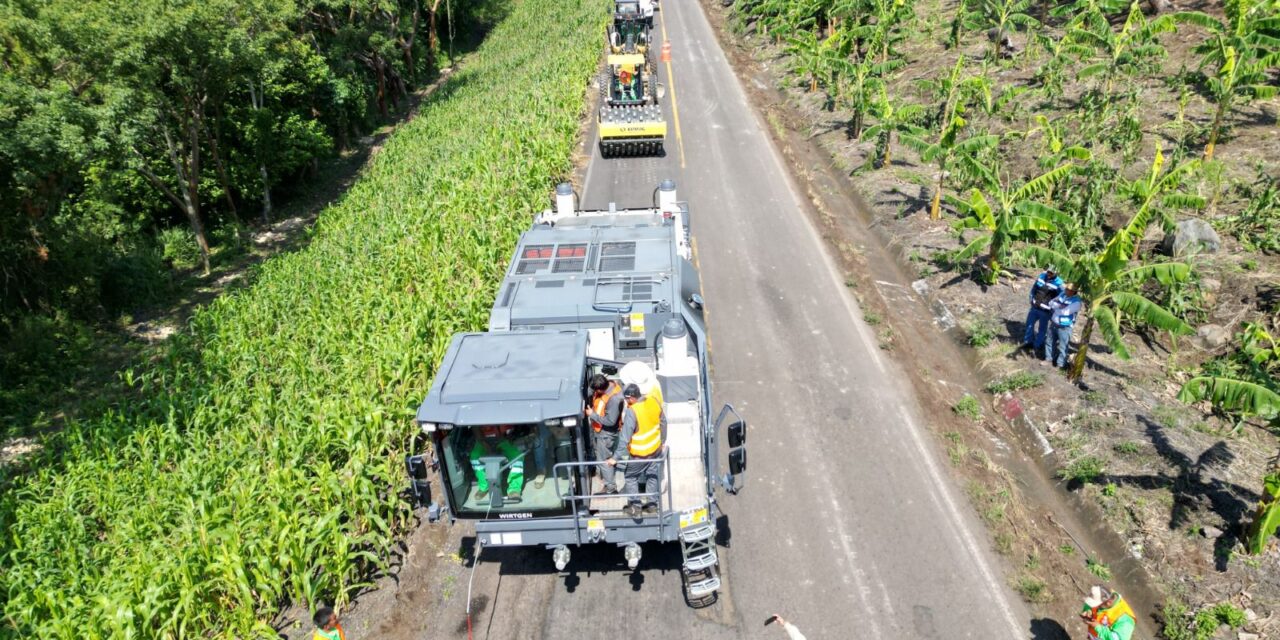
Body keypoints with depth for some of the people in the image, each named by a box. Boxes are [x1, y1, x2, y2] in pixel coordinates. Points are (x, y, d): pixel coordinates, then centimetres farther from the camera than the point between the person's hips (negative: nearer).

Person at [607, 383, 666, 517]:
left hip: (640, 453, -6)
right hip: (656, 448, 6)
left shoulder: (631, 412, -28)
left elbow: (625, 437, -26)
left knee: (630, 476, 14)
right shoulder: (653, 400, -9)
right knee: (653, 476, 20)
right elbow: (663, 422, 5)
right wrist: (662, 441, 19)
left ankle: (635, 506, 13)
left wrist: (615, 457, -20)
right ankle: (652, 504, 30)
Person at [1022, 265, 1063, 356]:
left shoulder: (1058, 283, -20)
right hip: (1035, 307, 6)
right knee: (1030, 324, 20)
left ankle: (1037, 346, 23)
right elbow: (1034, 288, 11)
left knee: (1042, 329, 9)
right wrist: (1031, 299, 8)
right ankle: (1027, 341, 39)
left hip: (1045, 310, -6)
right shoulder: (1042, 276, -3)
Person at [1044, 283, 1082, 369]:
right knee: (1050, 342, 19)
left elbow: (1065, 311, -29)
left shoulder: (1076, 302, -20)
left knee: (1062, 347, 2)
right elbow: (1051, 303, 4)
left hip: (1064, 327, -7)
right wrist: (1059, 306, -16)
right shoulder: (1063, 294, 3)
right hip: (1053, 324, 7)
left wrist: (1054, 310, -13)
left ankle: (1060, 364, 12)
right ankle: (1049, 358, 35)